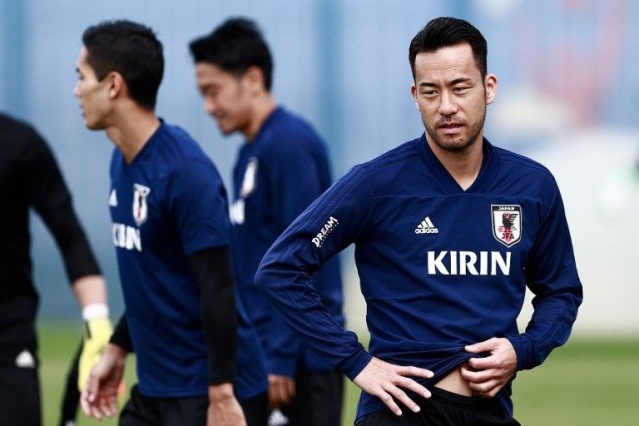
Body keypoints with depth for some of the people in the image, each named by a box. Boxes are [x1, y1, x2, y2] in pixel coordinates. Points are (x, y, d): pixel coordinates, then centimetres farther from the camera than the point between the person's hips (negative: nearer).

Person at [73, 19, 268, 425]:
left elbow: (218, 289, -20)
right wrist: (117, 350, 20)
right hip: (154, 388, 9)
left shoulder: (185, 170, -19)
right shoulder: (123, 162, 8)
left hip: (206, 392, -9)